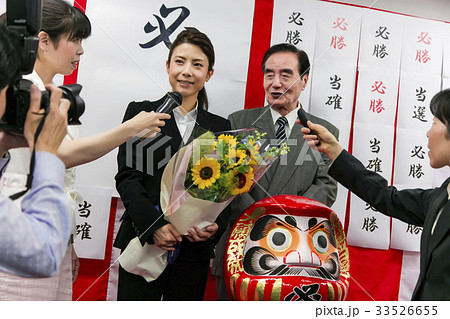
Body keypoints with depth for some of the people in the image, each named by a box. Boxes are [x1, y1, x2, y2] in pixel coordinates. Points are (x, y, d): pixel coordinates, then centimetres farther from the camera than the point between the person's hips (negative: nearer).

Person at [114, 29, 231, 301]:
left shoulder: (220, 127, 10)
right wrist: (153, 224, -17)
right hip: (142, 243, -2)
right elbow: (127, 176, -3)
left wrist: (215, 226, -12)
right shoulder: (141, 112, 5)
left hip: (194, 250, 2)